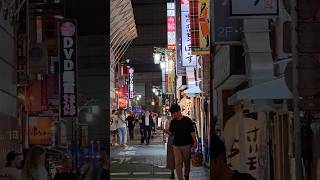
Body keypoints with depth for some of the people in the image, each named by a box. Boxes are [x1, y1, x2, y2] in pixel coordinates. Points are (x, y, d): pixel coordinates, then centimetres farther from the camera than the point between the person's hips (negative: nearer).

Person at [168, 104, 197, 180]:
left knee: (187, 162, 11)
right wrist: (167, 132, -12)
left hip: (186, 145, -2)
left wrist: (195, 142, -9)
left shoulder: (187, 120, -4)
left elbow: (192, 132, -3)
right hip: (176, 145, 2)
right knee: (178, 163, -5)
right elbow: (171, 133, 9)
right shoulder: (173, 122, 6)